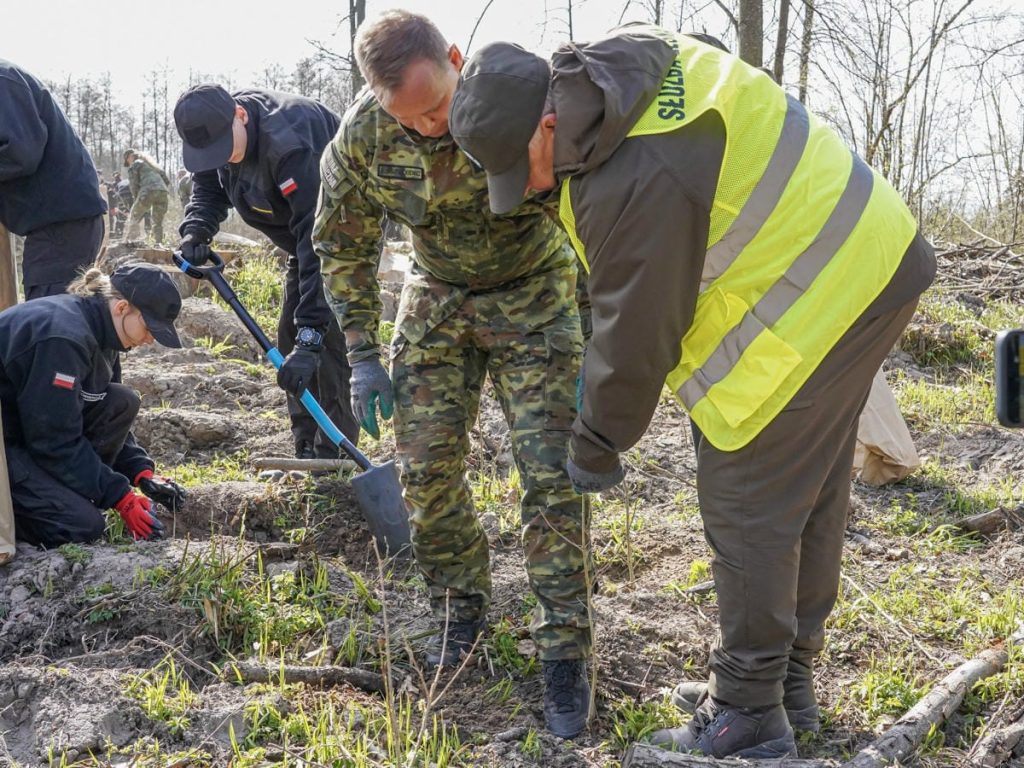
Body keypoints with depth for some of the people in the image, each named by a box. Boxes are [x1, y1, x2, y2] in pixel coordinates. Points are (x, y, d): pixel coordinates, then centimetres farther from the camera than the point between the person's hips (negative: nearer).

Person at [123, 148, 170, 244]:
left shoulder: (134, 165, 14)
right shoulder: (152, 164, 34)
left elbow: (133, 184, 5)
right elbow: (167, 180, 26)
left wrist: (136, 199, 14)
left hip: (148, 192, -5)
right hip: (163, 192, 5)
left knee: (134, 219, 7)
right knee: (158, 223, 15)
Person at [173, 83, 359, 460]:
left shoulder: (289, 143, -39)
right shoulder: (215, 130, -13)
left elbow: (319, 241, -43)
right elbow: (207, 186, 4)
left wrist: (310, 335, -48)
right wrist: (195, 231, -21)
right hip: (307, 233, 9)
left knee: (331, 337, -18)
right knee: (291, 338, 7)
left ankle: (333, 460, -13)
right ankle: (306, 452, 14)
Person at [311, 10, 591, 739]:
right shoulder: (360, 134, -18)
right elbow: (343, 245, 0)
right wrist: (364, 354, -2)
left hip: (533, 295, -3)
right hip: (437, 296, 3)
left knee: (552, 474, -10)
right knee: (426, 466, 0)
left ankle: (565, 652, 2)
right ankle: (462, 605, 24)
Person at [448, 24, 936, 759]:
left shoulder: (635, 182, -27)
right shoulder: (628, 57, 2)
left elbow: (637, 335, -17)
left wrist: (596, 449, -2)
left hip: (810, 306, -11)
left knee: (748, 509, 0)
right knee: (813, 494, 18)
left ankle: (747, 714, 14)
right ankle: (791, 679, 34)